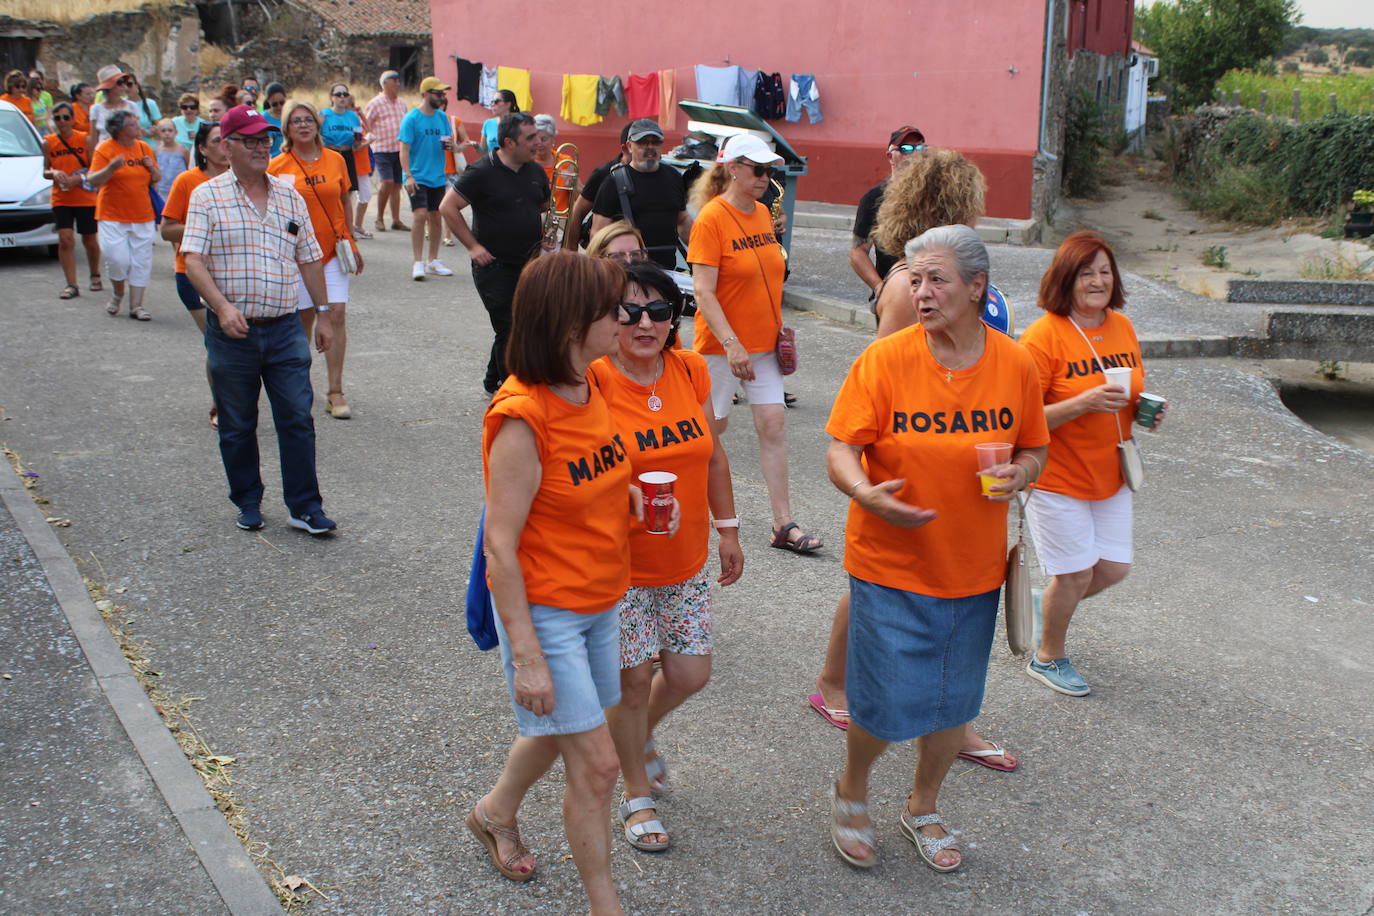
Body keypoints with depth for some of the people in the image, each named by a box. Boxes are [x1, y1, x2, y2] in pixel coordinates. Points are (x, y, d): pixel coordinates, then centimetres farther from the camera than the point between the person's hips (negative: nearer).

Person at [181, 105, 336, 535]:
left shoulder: (290, 196, 10)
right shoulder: (208, 196, -1)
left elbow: (309, 259, 16)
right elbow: (193, 261, -10)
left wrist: (323, 313, 14)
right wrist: (223, 307, -24)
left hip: (285, 329, 2)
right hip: (232, 333, -2)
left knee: (297, 418, -1)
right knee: (237, 426, 9)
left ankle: (304, 506, 7)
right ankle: (248, 503, 25)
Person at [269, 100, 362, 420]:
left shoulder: (335, 160, 4)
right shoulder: (278, 166, -3)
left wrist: (350, 242, 16)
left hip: (333, 247, 2)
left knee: (337, 313, -7)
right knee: (304, 317, 5)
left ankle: (335, 392, -2)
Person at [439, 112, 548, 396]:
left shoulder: (536, 172, 8)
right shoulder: (482, 172, -11)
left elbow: (546, 207, 23)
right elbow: (448, 207, -9)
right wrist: (473, 246, -11)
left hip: (529, 265, 6)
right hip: (494, 266, -6)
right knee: (509, 331, -6)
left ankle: (493, 383, 29)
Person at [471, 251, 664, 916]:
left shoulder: (587, 384, 0)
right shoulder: (522, 418, -26)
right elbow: (500, 548, -23)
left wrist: (628, 494, 1)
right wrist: (526, 657, -21)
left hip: (599, 603, 8)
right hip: (544, 611, -8)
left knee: (558, 730, 25)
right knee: (595, 762, -1)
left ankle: (496, 812, 54)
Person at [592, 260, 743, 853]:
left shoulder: (691, 370, -3)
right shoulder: (593, 381, -18)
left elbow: (713, 454, 10)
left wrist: (727, 528, 13)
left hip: (687, 561, 5)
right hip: (621, 567, -5)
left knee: (689, 673, 11)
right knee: (633, 681, 6)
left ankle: (641, 733, 45)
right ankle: (637, 795, 30)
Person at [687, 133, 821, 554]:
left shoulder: (762, 212, 8)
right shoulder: (711, 218, -14)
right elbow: (703, 291, -19)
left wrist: (779, 326, 13)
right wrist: (732, 345, -24)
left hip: (764, 341, 6)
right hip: (721, 344, -6)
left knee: (772, 425, 1)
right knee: (714, 425, 5)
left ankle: (783, 524, 3)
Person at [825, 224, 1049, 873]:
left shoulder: (1015, 364, -3)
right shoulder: (884, 359, -12)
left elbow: (1033, 449, 9)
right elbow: (841, 449, -13)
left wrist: (1020, 473, -14)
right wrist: (864, 492, -34)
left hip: (974, 569, 4)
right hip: (891, 566, -3)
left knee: (952, 701, 17)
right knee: (886, 703, -1)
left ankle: (923, 808, 43)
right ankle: (851, 793, 32)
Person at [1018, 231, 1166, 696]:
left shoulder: (1122, 327, 4)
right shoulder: (1044, 335, -17)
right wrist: (1083, 404, -30)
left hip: (1110, 474, 7)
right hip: (1058, 478, -7)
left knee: (1114, 567, 10)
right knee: (1076, 573, 3)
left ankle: (1048, 604, 39)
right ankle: (1049, 657, 28)